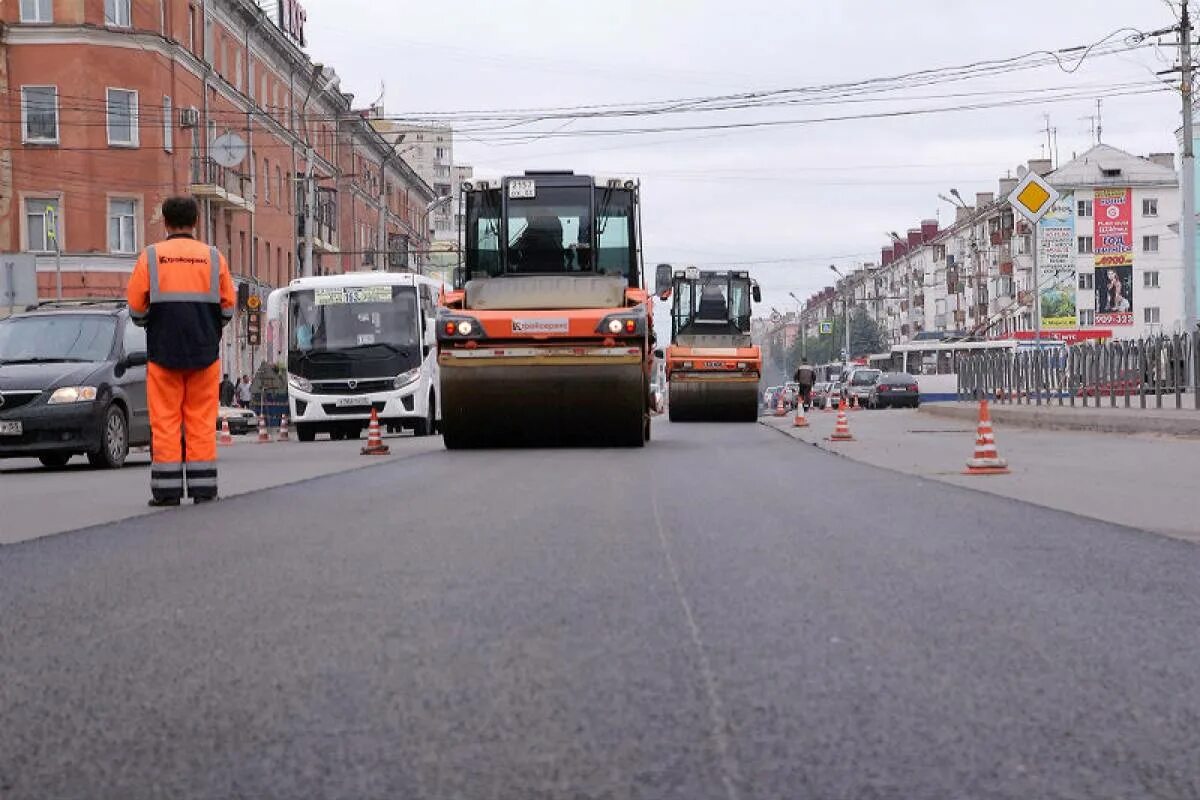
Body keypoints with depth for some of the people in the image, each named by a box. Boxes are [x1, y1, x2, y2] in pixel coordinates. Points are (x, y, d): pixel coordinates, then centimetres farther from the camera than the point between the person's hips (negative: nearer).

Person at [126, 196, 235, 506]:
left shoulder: (150, 257, -1)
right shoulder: (213, 257, 3)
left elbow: (136, 308, -3)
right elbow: (228, 307, 5)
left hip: (163, 352, -1)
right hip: (205, 352, 1)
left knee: (164, 420, 3)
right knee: (201, 420, 5)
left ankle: (167, 490, 1)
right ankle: (203, 487, 5)